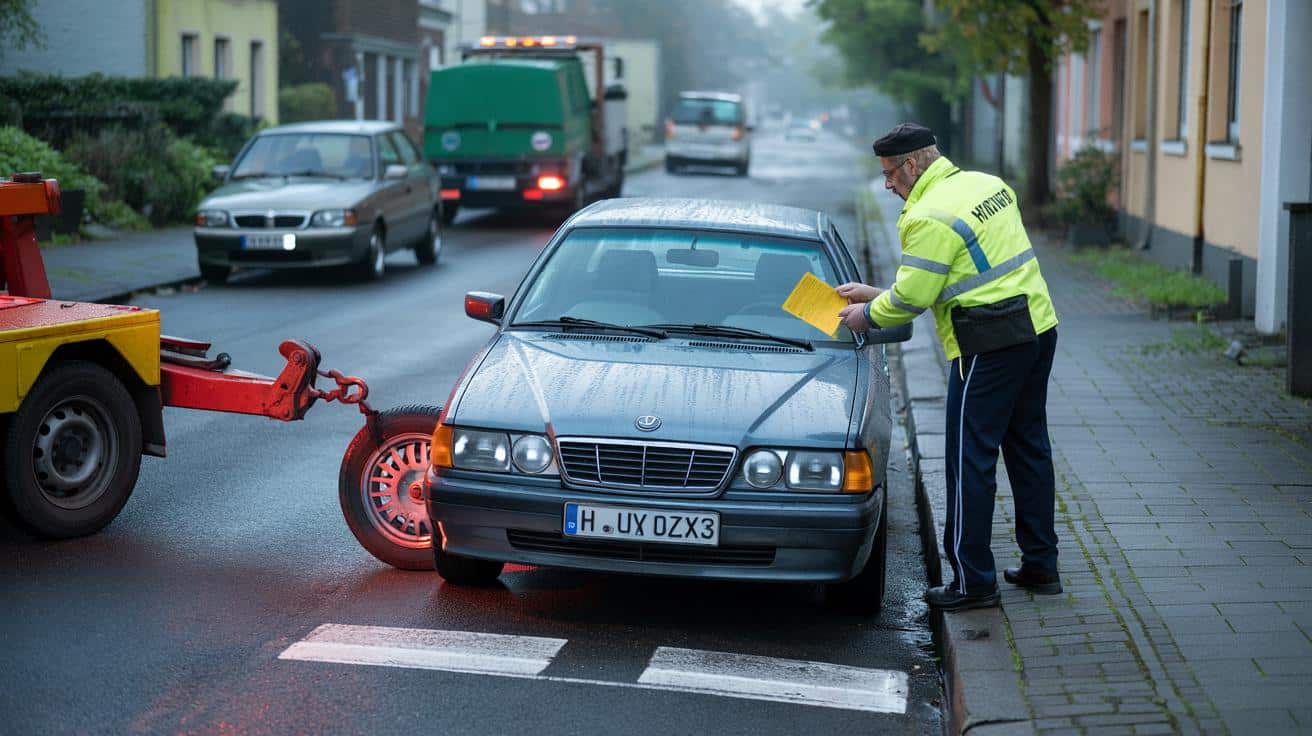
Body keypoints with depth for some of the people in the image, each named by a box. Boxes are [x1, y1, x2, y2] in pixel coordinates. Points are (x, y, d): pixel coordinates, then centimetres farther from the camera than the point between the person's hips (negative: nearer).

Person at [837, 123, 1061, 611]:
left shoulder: (930, 217, -15)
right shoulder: (987, 185, 14)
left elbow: (912, 296, -14)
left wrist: (867, 316, 6)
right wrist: (876, 295, 18)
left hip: (990, 347, -9)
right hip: (1038, 328, 9)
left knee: (971, 460, -2)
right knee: (1028, 447, 17)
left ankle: (973, 581, 3)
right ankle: (1041, 565, 25)